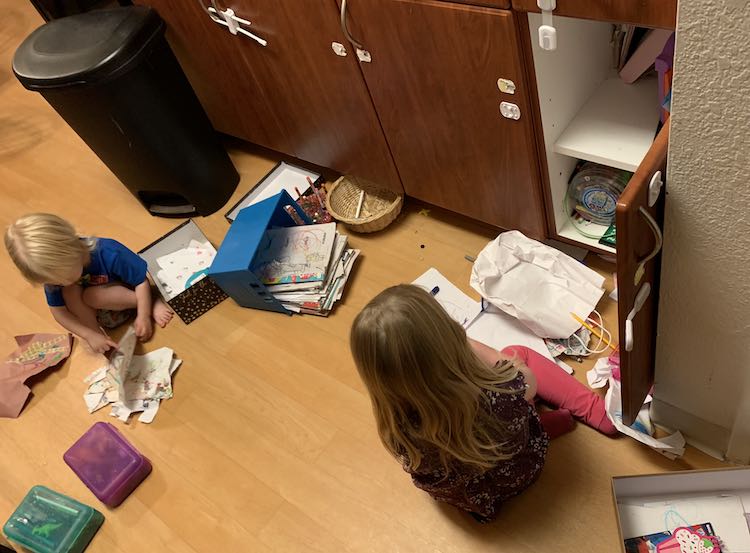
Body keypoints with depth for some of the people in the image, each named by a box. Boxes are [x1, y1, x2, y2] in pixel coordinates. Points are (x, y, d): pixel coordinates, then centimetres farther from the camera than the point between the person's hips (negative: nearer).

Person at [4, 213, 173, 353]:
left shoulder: (109, 254, -34)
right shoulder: (53, 270, -20)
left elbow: (142, 281, -24)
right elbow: (58, 311, -13)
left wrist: (143, 316, -31)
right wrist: (90, 335, -25)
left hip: (126, 297, -4)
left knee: (91, 296, -31)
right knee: (69, 292, -25)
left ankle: (150, 305, -18)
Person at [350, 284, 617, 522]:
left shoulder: (399, 431, -40)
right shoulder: (501, 396, -46)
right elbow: (527, 377, -18)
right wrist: (463, 343, -16)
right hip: (518, 474, -2)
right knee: (518, 352, 15)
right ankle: (595, 410, 29)